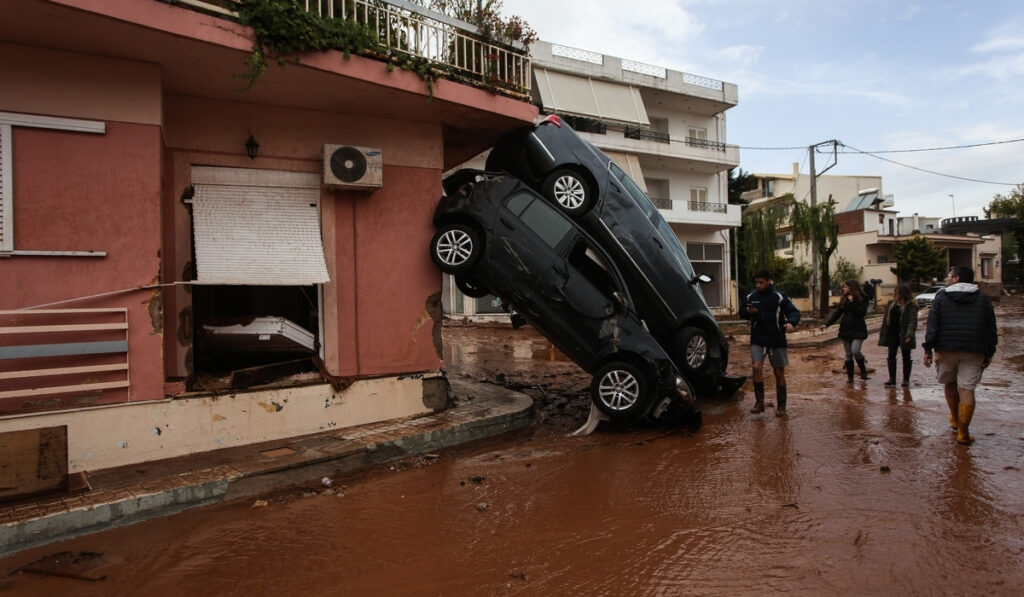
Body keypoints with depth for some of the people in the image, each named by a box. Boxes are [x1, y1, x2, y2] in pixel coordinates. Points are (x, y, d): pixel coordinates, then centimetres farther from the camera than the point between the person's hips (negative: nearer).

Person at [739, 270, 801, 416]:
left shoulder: (779, 297, -7)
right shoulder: (750, 297, 1)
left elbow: (794, 312, -8)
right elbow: (741, 312, 13)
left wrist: (791, 322, -30)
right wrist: (748, 312, -11)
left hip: (777, 340, -1)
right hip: (757, 340, 1)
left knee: (779, 372, 6)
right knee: (756, 367, -16)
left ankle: (781, 405, 20)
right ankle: (759, 402, -2)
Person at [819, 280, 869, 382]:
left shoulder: (862, 299, -5)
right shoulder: (844, 299, 7)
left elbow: (862, 313, -17)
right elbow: (837, 312, 3)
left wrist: (852, 302, -22)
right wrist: (827, 324, -8)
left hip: (858, 330, -4)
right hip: (845, 330, 4)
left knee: (855, 351, -18)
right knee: (848, 355, 7)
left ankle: (863, 370, 7)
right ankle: (850, 377, 16)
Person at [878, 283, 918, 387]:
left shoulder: (910, 305, -11)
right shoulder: (891, 303, 7)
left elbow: (913, 321, -18)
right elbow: (886, 318, 13)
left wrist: (909, 335, -27)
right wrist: (882, 331, 11)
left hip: (903, 335, -5)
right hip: (892, 333, 5)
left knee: (906, 357, 8)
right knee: (891, 356, 3)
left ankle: (906, 380, 16)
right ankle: (892, 379, 8)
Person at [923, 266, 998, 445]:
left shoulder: (941, 296, 1)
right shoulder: (982, 298, 7)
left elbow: (932, 324, -5)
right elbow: (991, 328, 7)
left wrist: (928, 349, -3)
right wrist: (989, 353, 11)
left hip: (946, 349, -1)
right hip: (974, 352, 1)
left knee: (949, 384, 19)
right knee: (967, 389, -1)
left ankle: (955, 419, 34)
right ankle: (963, 432, -2)